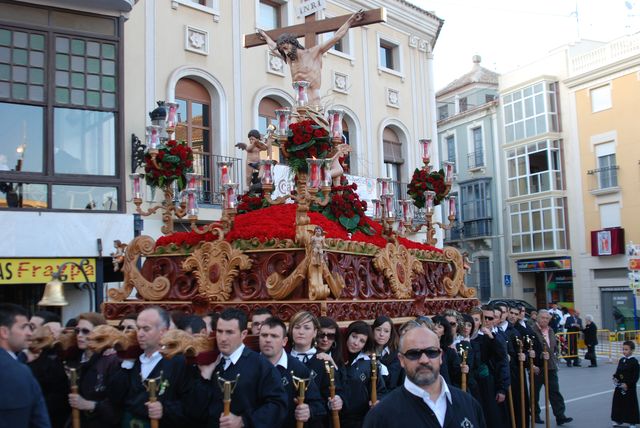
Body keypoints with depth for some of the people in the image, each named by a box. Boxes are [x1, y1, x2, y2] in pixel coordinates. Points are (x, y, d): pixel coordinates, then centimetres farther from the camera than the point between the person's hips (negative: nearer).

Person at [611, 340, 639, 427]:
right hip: (619, 386, 6)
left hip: (629, 387, -6)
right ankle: (619, 420, 24)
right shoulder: (621, 360, 8)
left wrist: (627, 384, -19)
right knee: (618, 403, 11)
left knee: (630, 405, 2)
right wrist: (615, 377, -4)